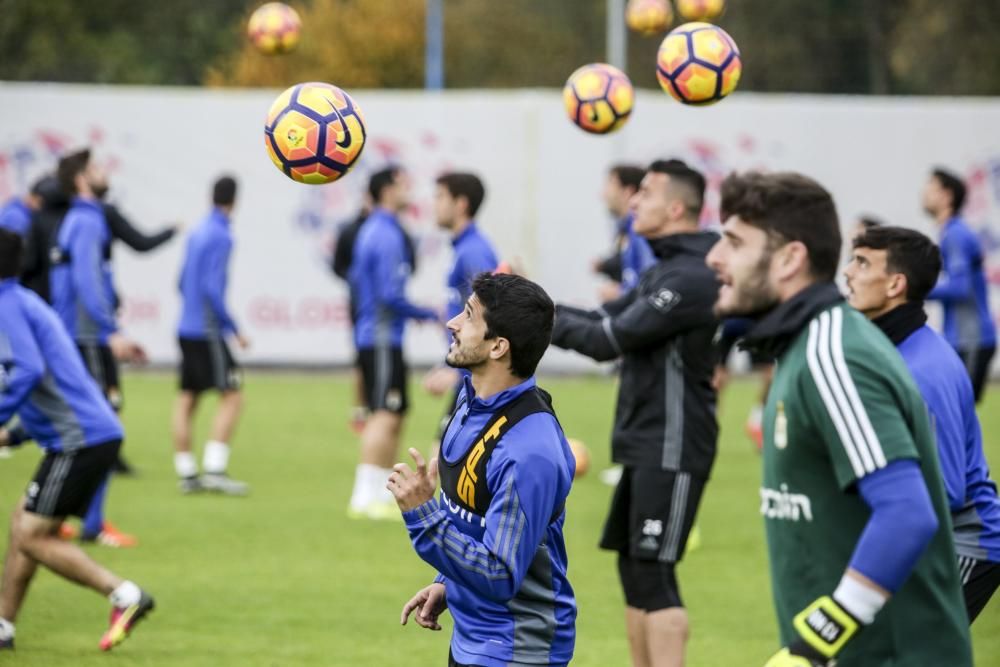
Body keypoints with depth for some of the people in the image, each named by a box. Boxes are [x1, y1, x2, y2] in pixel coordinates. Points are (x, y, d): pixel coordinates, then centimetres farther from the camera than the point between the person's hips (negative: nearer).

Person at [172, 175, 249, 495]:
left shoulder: (197, 233, 12)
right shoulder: (221, 236, -13)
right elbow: (212, 288, -19)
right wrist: (235, 330, -14)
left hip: (187, 329, 9)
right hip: (207, 332, -9)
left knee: (187, 399, 8)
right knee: (232, 396, -7)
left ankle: (186, 473, 10)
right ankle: (215, 469, -13)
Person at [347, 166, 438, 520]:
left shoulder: (370, 231, 15)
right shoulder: (388, 236, -16)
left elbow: (356, 280, 24)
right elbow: (391, 295, -21)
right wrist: (427, 314, -8)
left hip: (372, 335, 10)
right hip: (383, 338, -10)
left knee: (391, 416, 13)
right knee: (385, 416, -11)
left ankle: (383, 494, 15)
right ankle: (365, 498, -13)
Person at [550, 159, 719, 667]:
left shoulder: (690, 278, -18)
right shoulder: (666, 270, 15)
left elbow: (609, 340, -20)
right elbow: (604, 320, 13)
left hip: (672, 449, -10)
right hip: (647, 445, 10)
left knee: (654, 572, -10)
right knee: (633, 566, 13)